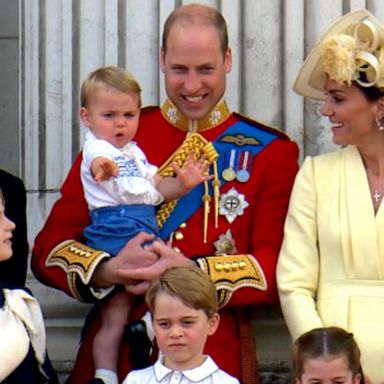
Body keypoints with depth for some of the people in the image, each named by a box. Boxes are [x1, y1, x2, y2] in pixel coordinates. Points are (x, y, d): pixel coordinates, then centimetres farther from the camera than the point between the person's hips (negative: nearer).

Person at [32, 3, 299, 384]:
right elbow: (49, 250, 1)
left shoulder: (270, 152, 3)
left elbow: (278, 269, -6)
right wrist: (110, 270, -18)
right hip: (112, 353, 1)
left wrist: (192, 272, -21)